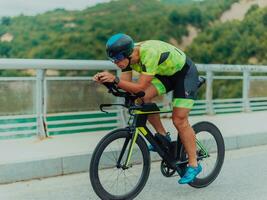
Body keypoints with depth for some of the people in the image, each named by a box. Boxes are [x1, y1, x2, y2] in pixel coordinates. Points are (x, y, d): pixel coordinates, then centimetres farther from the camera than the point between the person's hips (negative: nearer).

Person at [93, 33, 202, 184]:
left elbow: (140, 87, -38)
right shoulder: (128, 55, -14)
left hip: (185, 73, -7)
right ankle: (163, 136, 2)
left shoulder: (150, 53, -38)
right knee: (143, 97, -16)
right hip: (166, 73, 7)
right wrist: (105, 80, -26)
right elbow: (126, 85, -11)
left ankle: (194, 165, 1)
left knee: (179, 120, -12)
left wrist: (115, 79, -46)